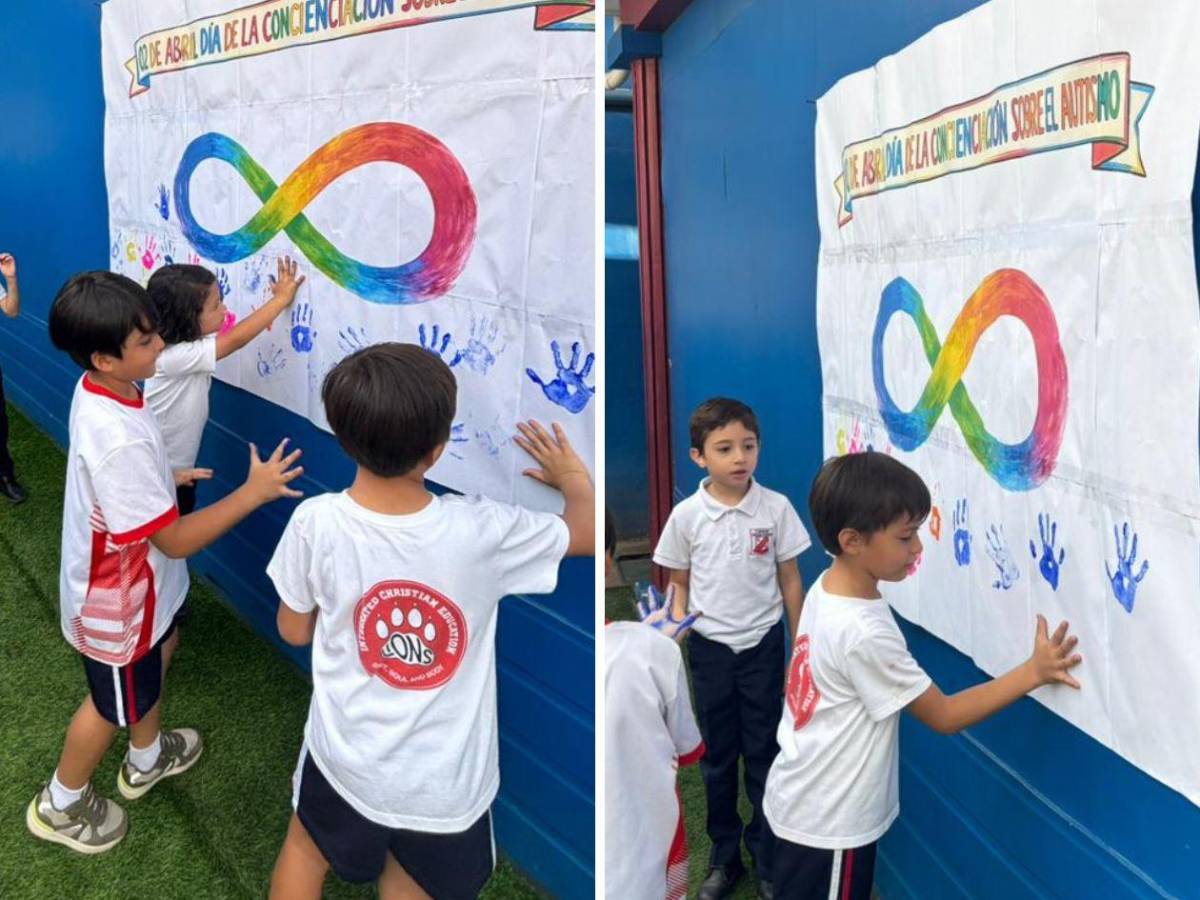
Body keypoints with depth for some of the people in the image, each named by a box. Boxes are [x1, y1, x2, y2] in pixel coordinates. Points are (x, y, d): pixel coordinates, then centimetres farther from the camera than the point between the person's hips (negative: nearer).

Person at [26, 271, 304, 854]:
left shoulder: (98, 389, -10)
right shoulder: (119, 442, -40)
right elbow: (175, 540, -31)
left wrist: (166, 478, 13)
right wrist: (253, 492, -29)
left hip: (140, 579, 9)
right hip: (118, 598, -9)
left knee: (160, 651, 31)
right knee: (115, 704, 17)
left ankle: (147, 760, 56)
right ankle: (60, 804, 45)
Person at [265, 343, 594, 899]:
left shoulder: (316, 523, -22)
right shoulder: (480, 530, -25)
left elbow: (294, 631, -4)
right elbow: (590, 531, -7)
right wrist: (572, 475, 12)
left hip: (347, 762, 1)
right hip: (447, 786, -1)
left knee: (305, 847, 34)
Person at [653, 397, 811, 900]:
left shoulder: (775, 508, -9)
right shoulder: (687, 516, -9)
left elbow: (790, 581, 0)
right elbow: (680, 583, 3)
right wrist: (678, 619, -17)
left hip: (763, 645, 0)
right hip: (710, 649, 1)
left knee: (763, 755, 11)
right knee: (718, 757, 14)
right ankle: (724, 858, 32)